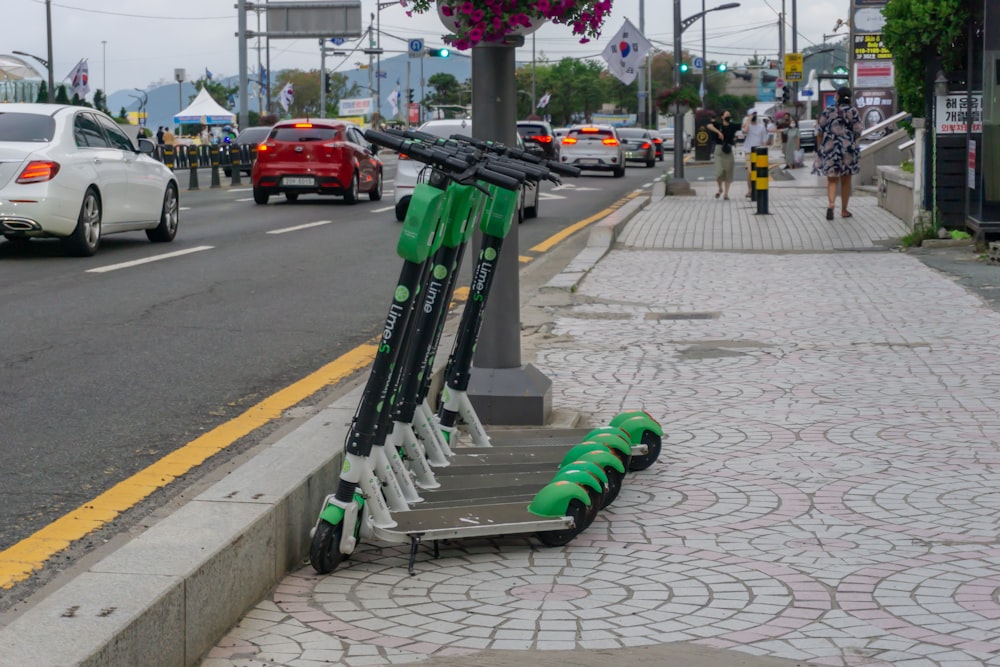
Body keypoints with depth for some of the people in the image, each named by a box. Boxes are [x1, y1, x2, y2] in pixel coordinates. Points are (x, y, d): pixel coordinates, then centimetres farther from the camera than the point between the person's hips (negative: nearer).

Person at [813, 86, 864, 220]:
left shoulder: (828, 110, -2)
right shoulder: (853, 111, -4)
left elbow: (820, 131, -1)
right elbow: (858, 132, -5)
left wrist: (819, 147, 8)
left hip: (829, 148, 0)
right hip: (848, 148, 0)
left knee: (832, 179, 4)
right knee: (846, 180, 12)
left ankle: (830, 205, -20)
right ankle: (844, 210, 18)